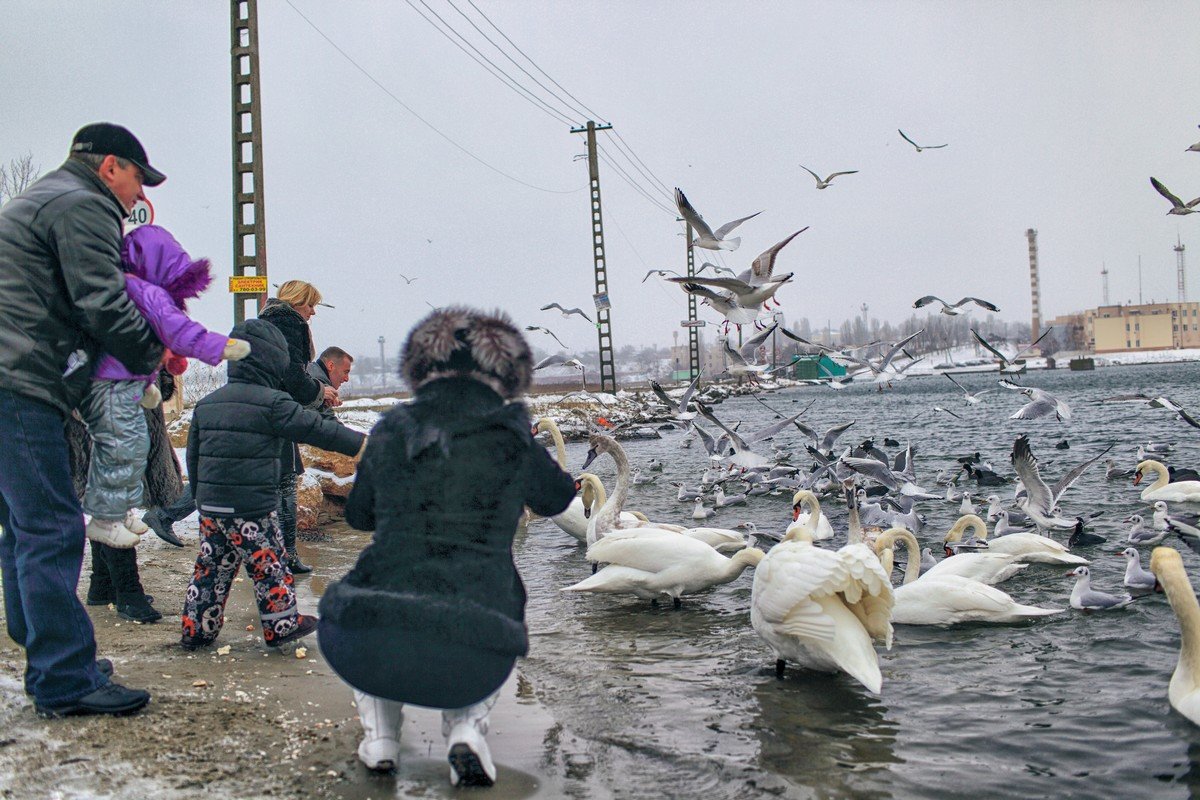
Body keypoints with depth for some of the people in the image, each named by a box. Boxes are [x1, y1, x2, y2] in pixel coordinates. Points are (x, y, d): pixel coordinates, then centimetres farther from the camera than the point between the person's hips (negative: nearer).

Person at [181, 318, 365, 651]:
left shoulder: (206, 404, 10)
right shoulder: (271, 402, -12)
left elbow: (193, 455, 16)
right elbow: (314, 428, -12)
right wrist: (359, 442, -6)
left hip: (210, 505, 7)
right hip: (253, 508, -6)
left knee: (210, 566, 15)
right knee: (269, 565, 7)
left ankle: (196, 629, 21)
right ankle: (282, 625, 18)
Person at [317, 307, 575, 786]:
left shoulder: (391, 429, 12)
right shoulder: (510, 436, 8)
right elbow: (557, 499, 28)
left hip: (363, 654, 2)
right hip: (467, 666, -1)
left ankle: (379, 735, 24)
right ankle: (467, 730, 11)